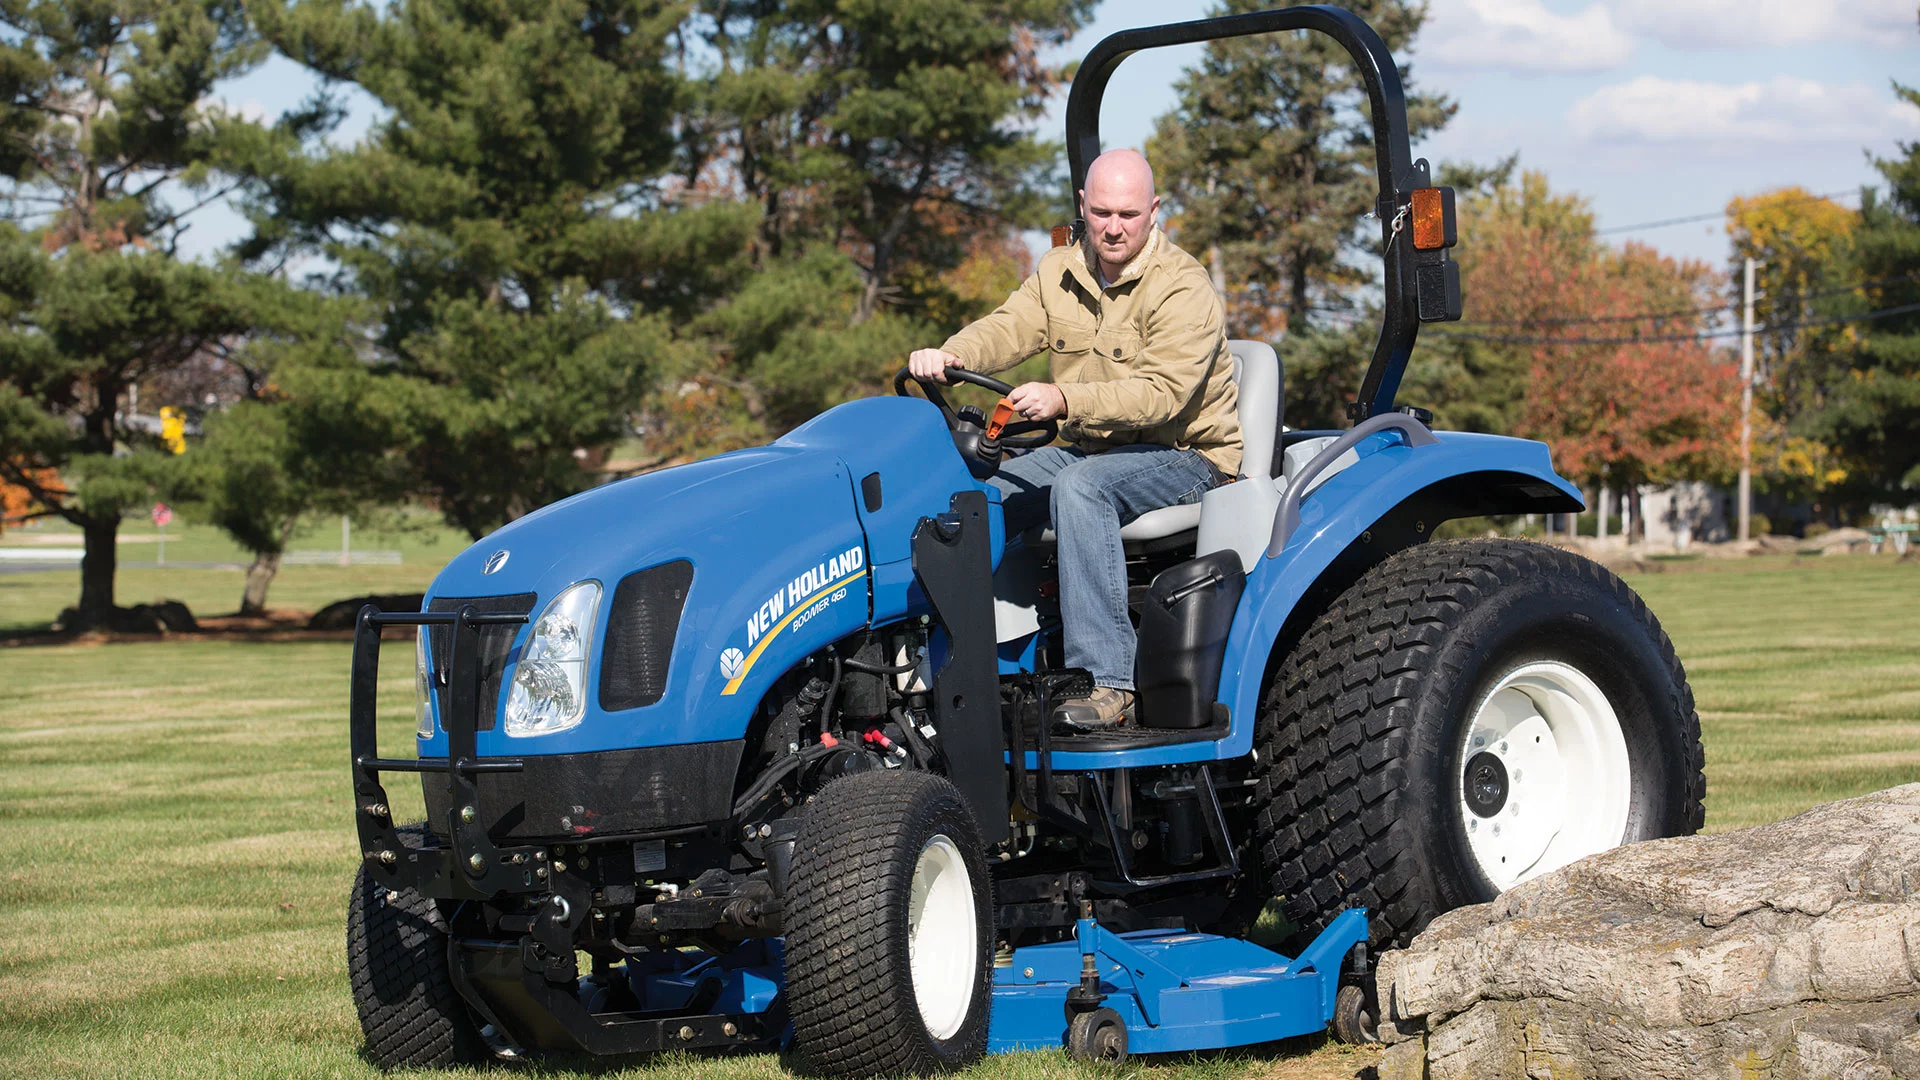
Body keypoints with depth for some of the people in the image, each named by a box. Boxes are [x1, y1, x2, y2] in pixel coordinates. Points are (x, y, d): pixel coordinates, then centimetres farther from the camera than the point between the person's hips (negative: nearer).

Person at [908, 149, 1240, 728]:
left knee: (1081, 485, -35)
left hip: (1184, 457, -7)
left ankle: (1106, 684, -38)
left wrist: (1064, 400, -41)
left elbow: (1161, 392, -26)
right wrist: (951, 355, -29)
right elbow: (1008, 328, -6)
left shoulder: (1184, 288, -15)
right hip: (1088, 450, 7)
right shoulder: (1059, 272, 7)